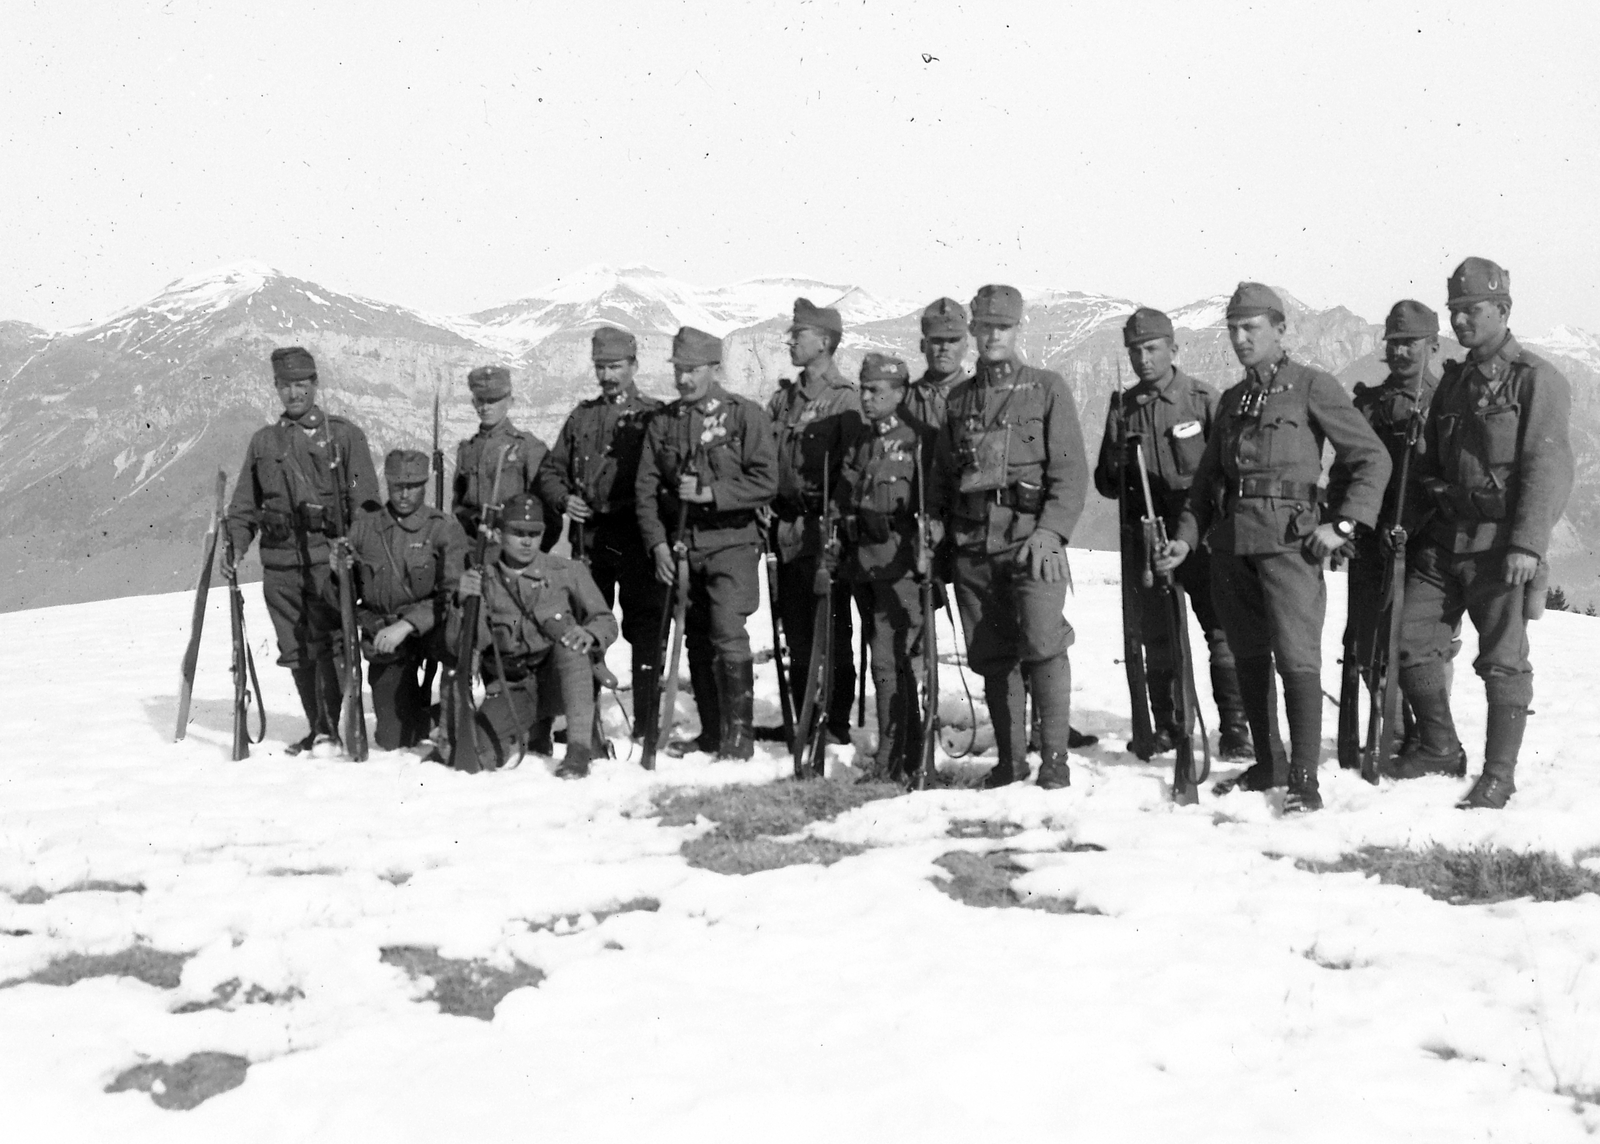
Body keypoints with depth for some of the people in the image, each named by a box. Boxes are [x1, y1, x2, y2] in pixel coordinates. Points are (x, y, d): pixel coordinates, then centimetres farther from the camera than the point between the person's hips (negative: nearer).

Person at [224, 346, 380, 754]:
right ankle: (317, 729, 18)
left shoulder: (345, 435, 6)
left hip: (329, 559, -4)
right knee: (296, 651, 7)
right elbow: (243, 504, 18)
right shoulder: (263, 441, 16)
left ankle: (331, 727, -2)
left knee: (330, 645, -9)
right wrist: (234, 547, 4)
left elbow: (365, 499, -1)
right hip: (280, 562, 4)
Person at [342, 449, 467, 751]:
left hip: (430, 627, -2)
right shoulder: (364, 528, 6)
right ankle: (419, 707, 35)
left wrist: (407, 625, -25)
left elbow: (452, 593, -14)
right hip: (385, 638, 2)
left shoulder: (444, 528, -4)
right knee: (393, 740, -3)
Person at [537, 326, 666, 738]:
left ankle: (646, 722, 1)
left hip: (637, 540, -4)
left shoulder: (653, 415, 4)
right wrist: (564, 498, 1)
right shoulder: (582, 417, 17)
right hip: (589, 538, 4)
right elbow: (550, 469, 20)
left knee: (644, 628, -4)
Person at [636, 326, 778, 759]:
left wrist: (709, 492, -16)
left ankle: (739, 736, -7)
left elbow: (766, 482, -9)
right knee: (697, 641, 9)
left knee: (728, 635, -14)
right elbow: (645, 488, 8)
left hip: (731, 542, -4)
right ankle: (711, 733, 20)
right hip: (680, 546, 5)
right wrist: (657, 543, -3)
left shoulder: (746, 415, -2)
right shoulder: (663, 422, 9)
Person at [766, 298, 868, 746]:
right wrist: (779, 507, 5)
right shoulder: (783, 399, 16)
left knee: (831, 631, -4)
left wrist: (813, 513, -15)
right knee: (796, 634, 10)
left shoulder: (845, 401, -4)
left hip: (824, 532, -6)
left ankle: (837, 723, 2)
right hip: (788, 531, 7)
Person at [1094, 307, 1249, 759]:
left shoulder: (1204, 400, -1)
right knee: (1155, 637, 8)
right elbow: (1104, 479, 14)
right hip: (1145, 536, 4)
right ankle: (1165, 726, 19)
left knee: (1222, 631, -5)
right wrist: (1121, 477, -7)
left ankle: (1234, 726, 1)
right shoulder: (1122, 407, 10)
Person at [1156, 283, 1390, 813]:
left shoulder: (1312, 386, -1)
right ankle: (1268, 764, 23)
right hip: (1231, 541, 7)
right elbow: (1206, 480, 22)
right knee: (1249, 658, 11)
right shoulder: (1231, 400, 18)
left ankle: (1304, 779, -8)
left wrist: (1342, 524, -10)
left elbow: (1373, 457, -2)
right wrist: (1186, 537, 9)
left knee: (1297, 658, -10)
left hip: (1288, 539, -7)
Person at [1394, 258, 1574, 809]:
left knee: (1503, 660, -1)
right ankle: (1439, 747, 22)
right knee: (1411, 638, 4)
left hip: (1500, 542, -7)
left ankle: (1498, 775, 9)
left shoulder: (1537, 380, -6)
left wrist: (1528, 543, -21)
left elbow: (1548, 468, -13)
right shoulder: (1454, 381, 16)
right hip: (1444, 537, 7)